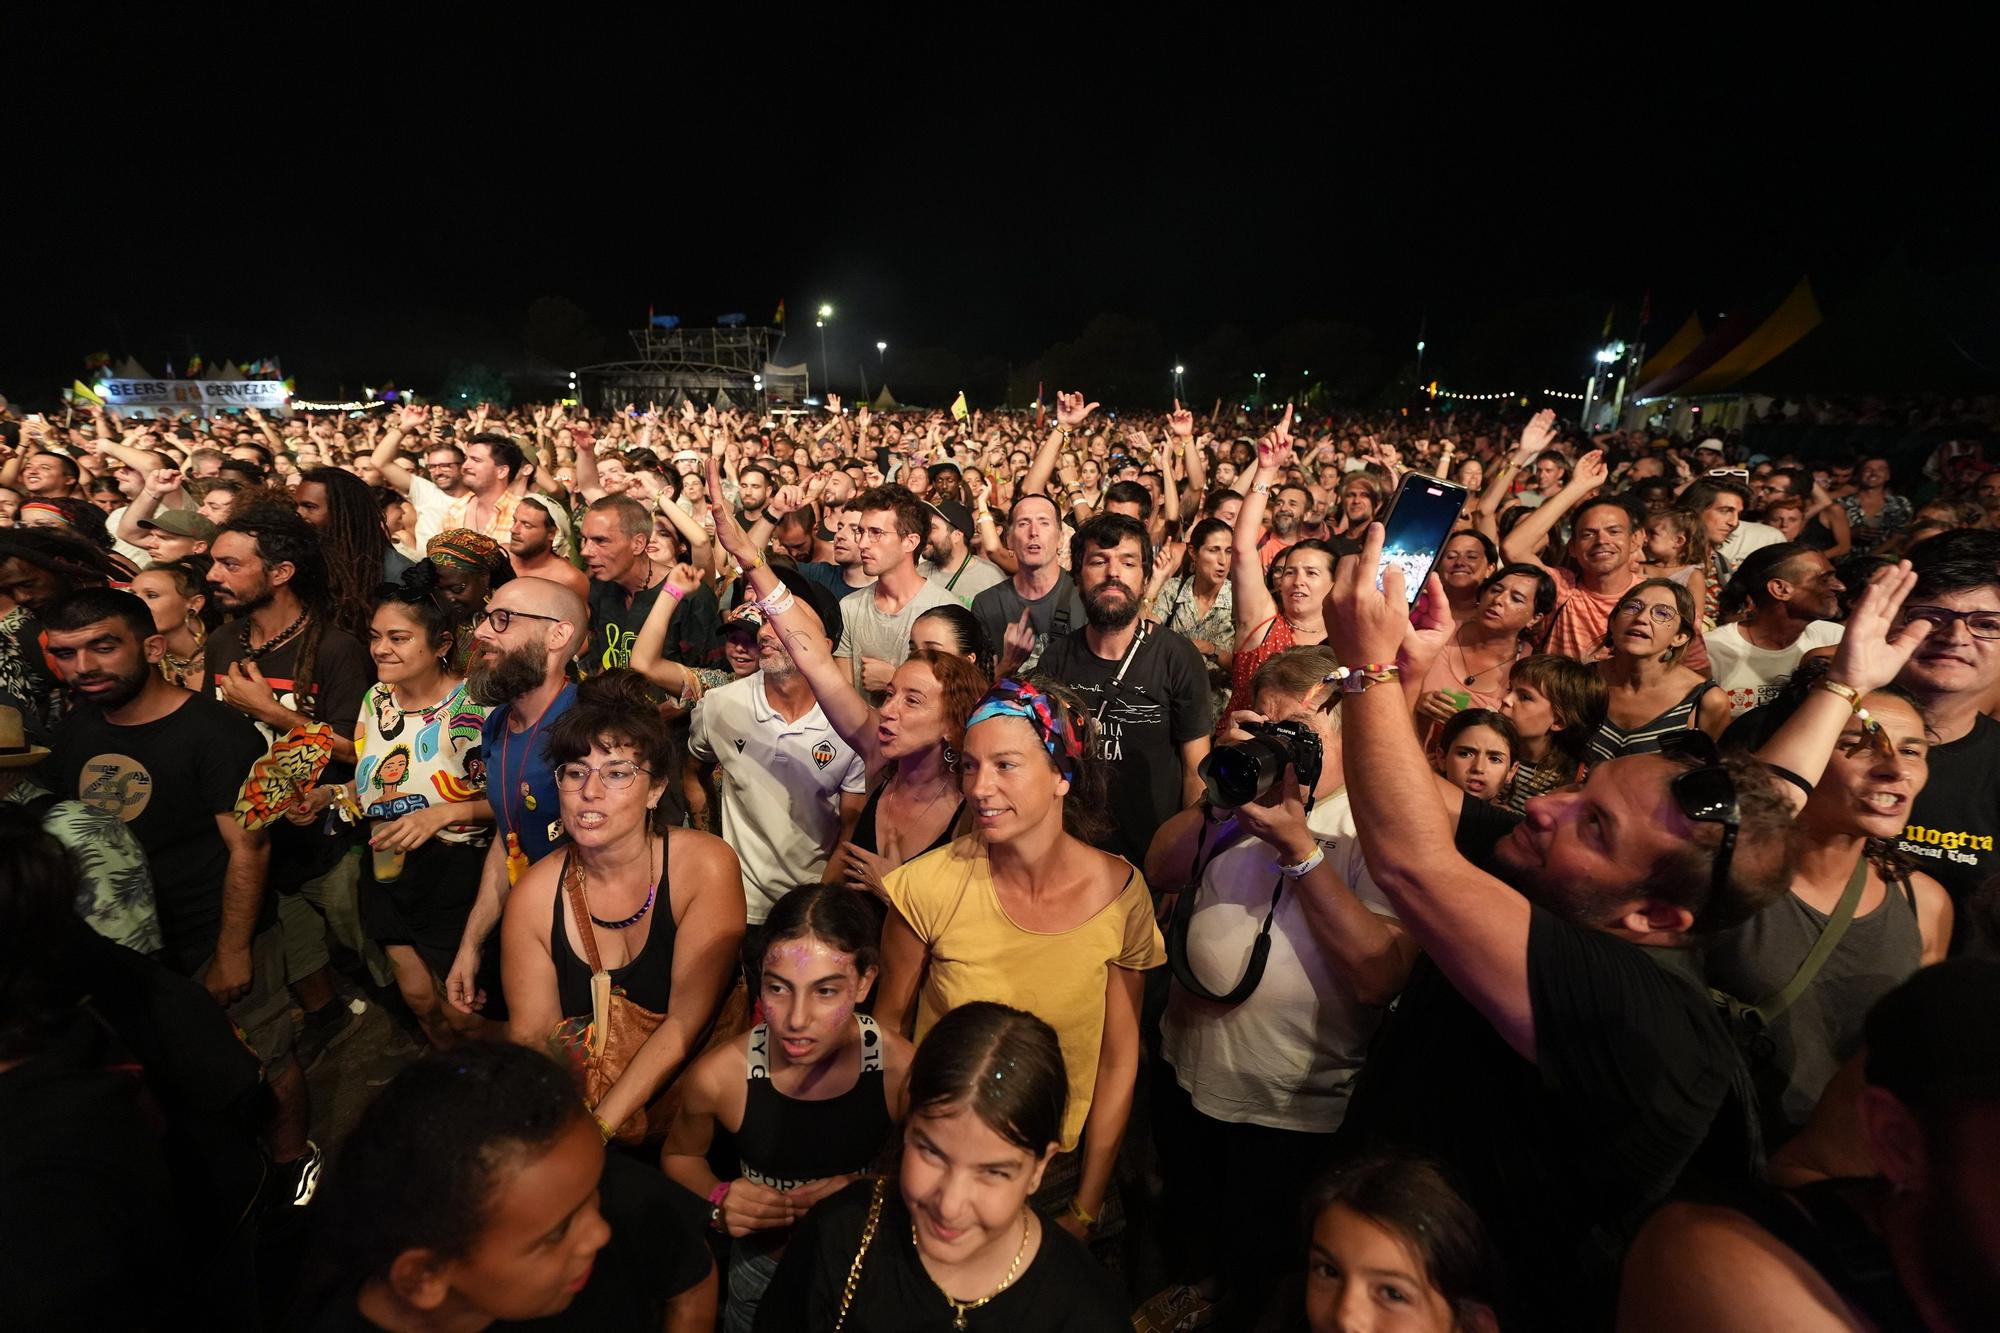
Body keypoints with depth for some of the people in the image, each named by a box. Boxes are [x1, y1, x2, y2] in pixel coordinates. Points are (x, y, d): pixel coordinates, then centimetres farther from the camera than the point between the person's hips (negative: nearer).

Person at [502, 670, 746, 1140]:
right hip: (578, 1095, 4)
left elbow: (687, 1021, -15)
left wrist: (599, 1128, -21)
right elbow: (531, 1034, -1)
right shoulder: (535, 894, -5)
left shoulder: (706, 866, -16)